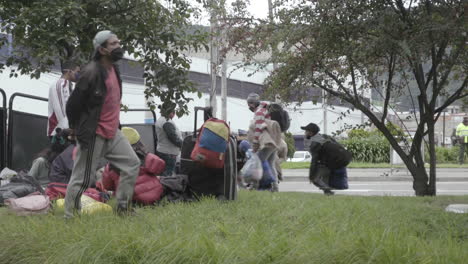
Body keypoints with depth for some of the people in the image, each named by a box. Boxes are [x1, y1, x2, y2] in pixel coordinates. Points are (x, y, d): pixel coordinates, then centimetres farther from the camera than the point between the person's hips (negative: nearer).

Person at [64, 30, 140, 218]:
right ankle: (70, 217, 9)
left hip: (113, 133, 9)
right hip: (94, 136, -9)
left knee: (132, 164, 8)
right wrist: (78, 130, -7)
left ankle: (123, 208, 17)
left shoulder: (114, 69, 10)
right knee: (82, 178, -3)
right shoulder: (91, 73, -19)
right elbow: (73, 105, -16)